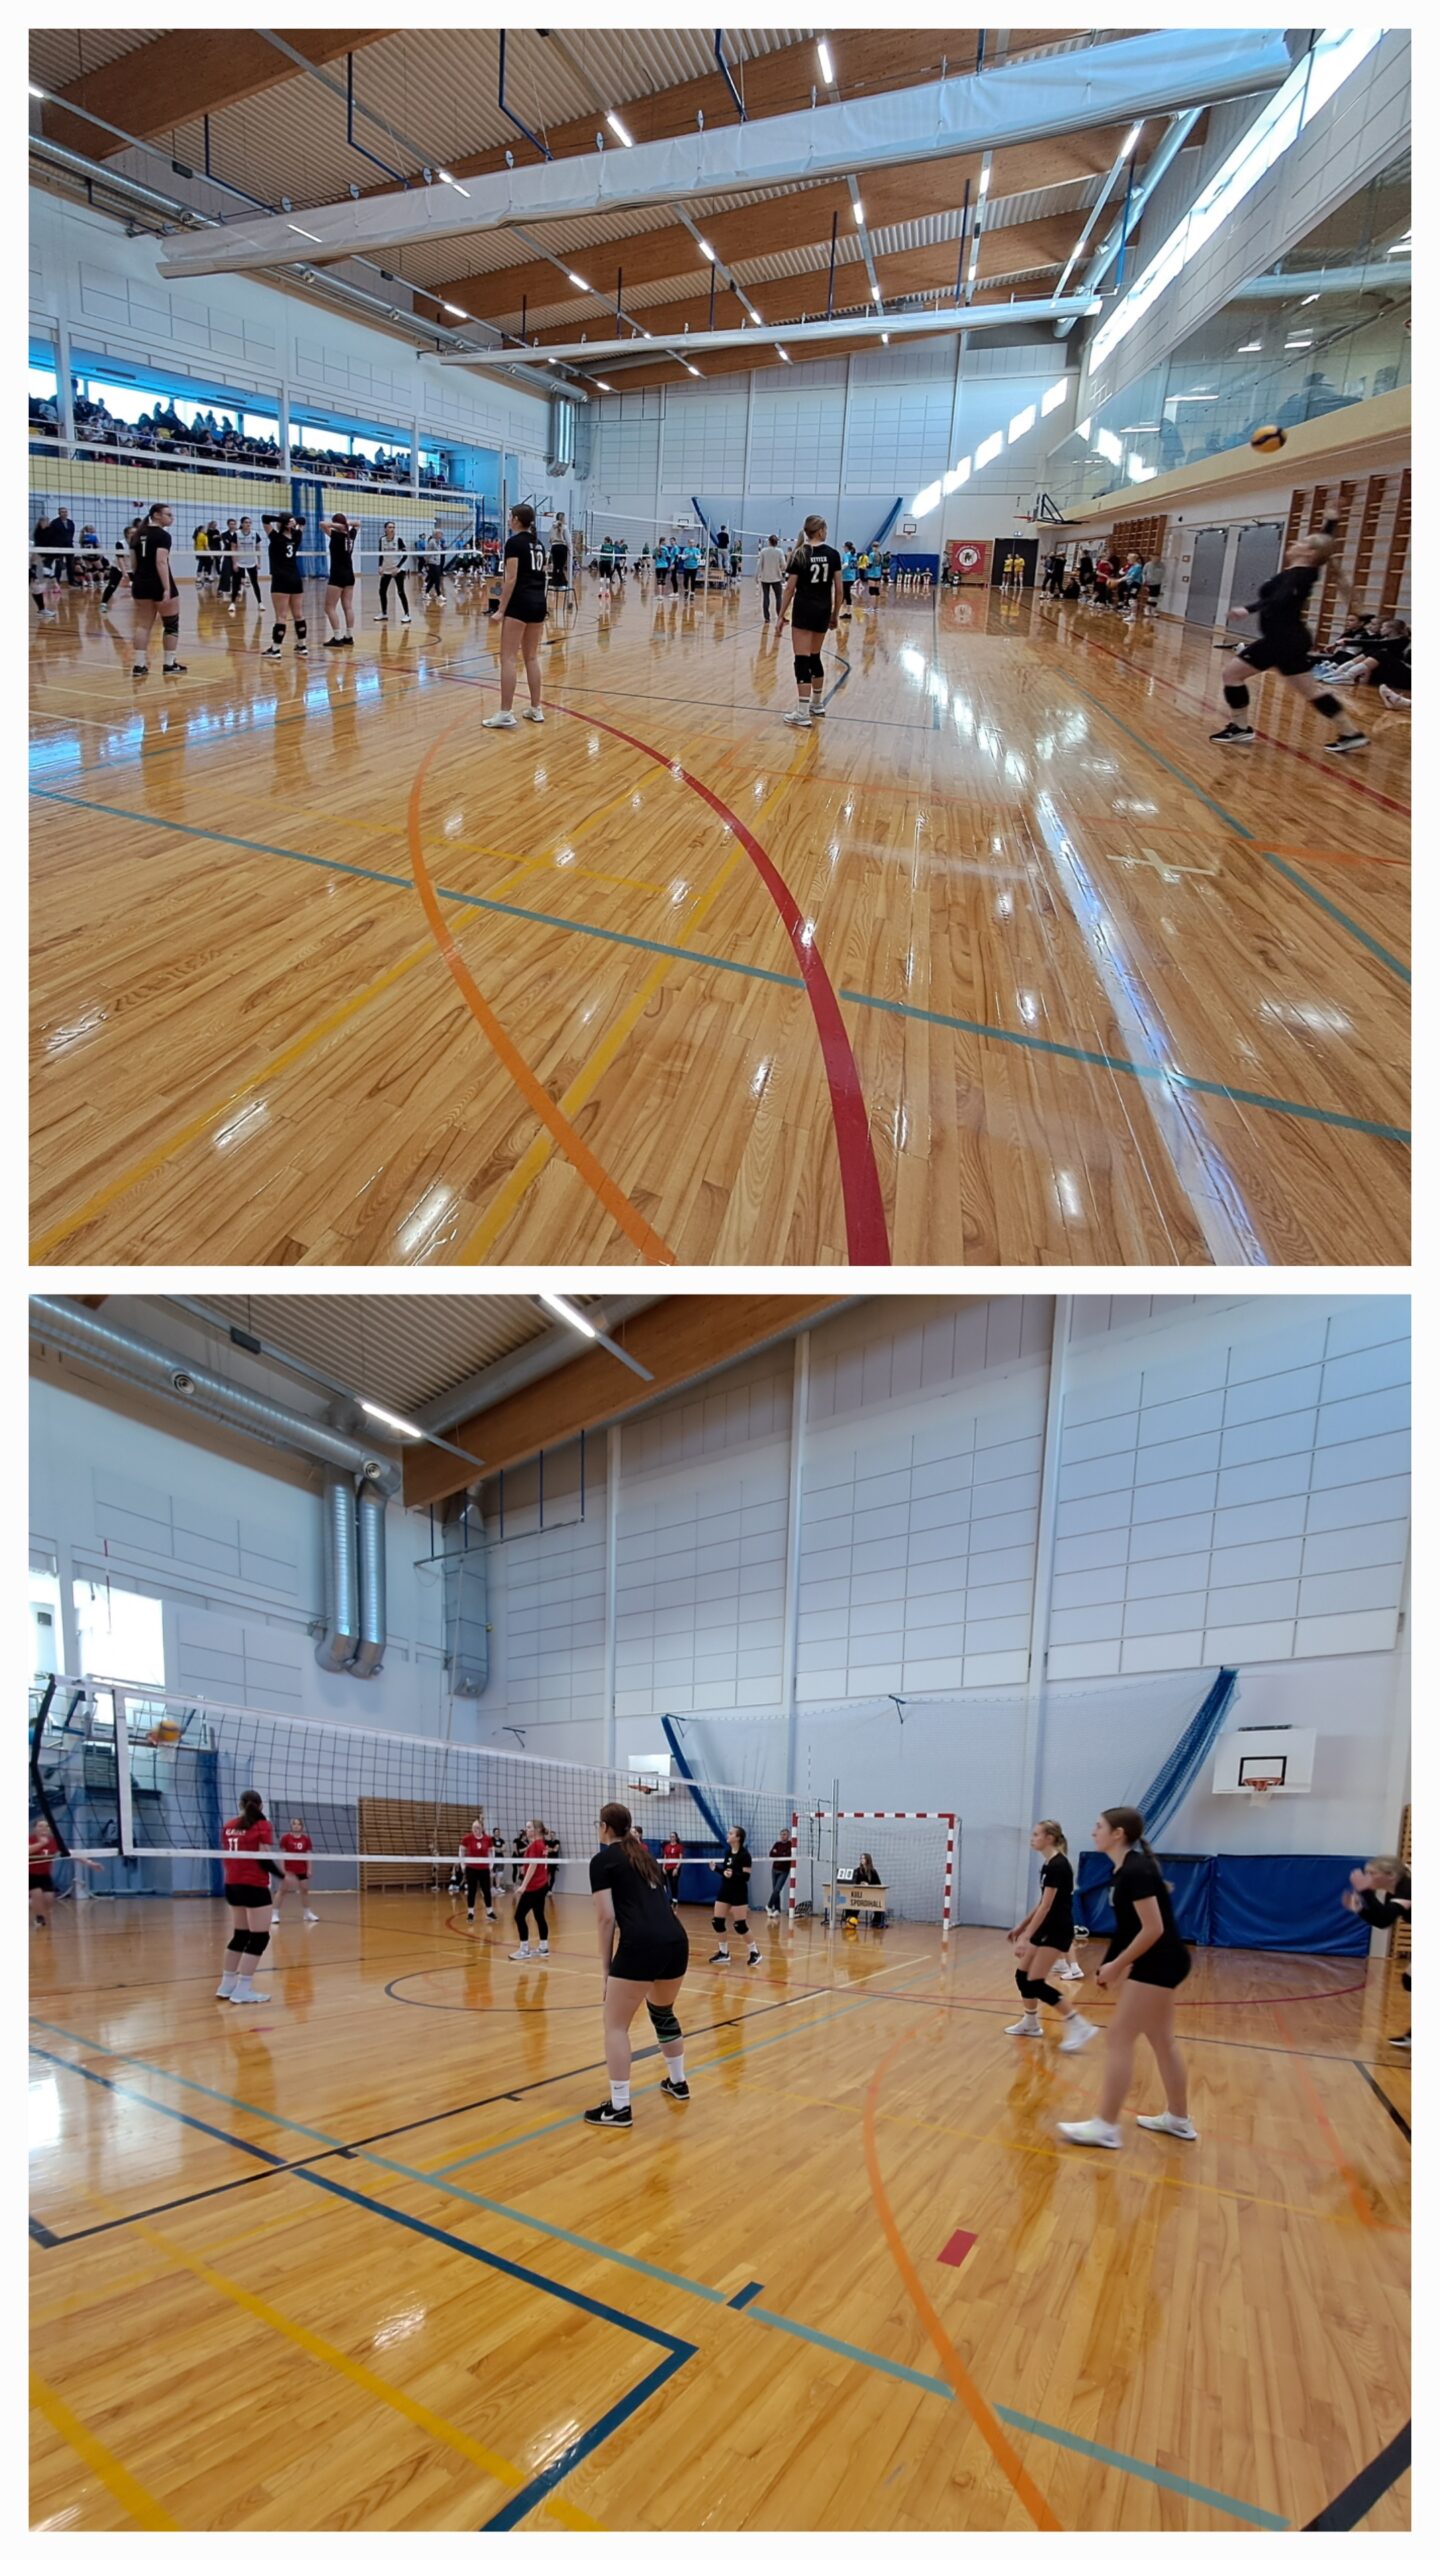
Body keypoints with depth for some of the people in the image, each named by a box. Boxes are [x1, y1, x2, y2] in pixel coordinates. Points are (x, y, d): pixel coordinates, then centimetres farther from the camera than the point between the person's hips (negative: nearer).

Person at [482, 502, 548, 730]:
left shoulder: (514, 542, -9)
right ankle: (535, 708, 16)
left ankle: (505, 713, -10)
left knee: (508, 658, -7)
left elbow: (511, 579, -15)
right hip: (539, 602, 8)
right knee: (532, 657, 13)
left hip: (520, 603, -8)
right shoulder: (538, 543, 13)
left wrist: (501, 609, -13)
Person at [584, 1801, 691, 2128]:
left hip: (641, 1946, -7)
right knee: (663, 2013, 29)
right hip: (676, 1940, 7)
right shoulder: (644, 1855, 24)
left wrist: (606, 1965, 5)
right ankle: (679, 2084, 40)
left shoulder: (602, 1860, 4)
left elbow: (606, 1918, -3)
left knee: (616, 2025, 7)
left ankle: (619, 2109, 6)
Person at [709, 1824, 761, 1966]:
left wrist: (733, 1875, -34)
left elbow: (746, 1876, -19)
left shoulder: (744, 1854, -16)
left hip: (738, 1892, -8)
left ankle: (754, 1952, 13)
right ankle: (724, 1953, 18)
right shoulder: (728, 1851, 6)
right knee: (717, 1922, 5)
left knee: (740, 1925, -5)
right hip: (724, 1890, 8)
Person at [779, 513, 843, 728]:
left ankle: (802, 714, -11)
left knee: (802, 660, -6)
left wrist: (782, 615, -1)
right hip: (823, 611, 4)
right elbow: (838, 588, 3)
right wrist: (835, 614, 13)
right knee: (814, 657, 20)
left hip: (804, 610, -4)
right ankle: (817, 705, 31)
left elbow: (790, 588, -7)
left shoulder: (799, 555, -7)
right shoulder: (832, 554, 1)